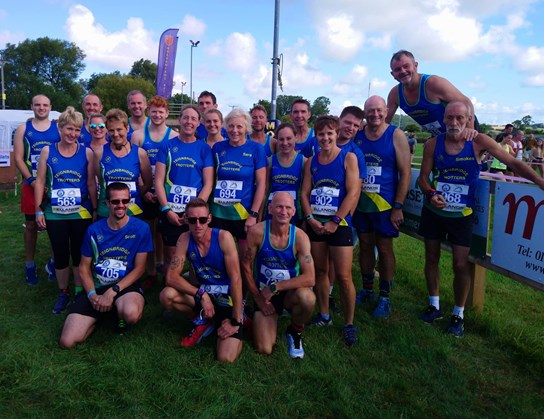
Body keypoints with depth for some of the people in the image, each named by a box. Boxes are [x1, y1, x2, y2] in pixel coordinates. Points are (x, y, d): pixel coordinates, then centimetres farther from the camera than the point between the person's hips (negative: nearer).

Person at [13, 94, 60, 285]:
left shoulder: (58, 128, 6)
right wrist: (32, 180, -11)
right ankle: (30, 265, 18)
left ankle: (54, 262, 18)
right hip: (31, 184, 0)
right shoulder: (23, 129, 6)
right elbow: (18, 158, 1)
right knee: (31, 224, 7)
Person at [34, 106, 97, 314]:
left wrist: (95, 210, 2)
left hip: (81, 213, 0)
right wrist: (38, 210, -1)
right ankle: (63, 293, 27)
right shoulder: (47, 151, -1)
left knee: (79, 254, 9)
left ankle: (80, 293, 25)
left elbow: (91, 184, 1)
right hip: (54, 213, 1)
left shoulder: (87, 152, -2)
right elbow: (40, 182, 2)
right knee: (60, 255, 10)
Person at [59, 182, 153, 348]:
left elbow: (139, 268, -5)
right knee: (67, 342, -12)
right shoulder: (94, 230, 1)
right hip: (96, 287, 2)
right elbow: (84, 267, 7)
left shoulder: (141, 228, -6)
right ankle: (99, 316, 18)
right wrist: (92, 294, -11)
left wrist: (112, 292, -15)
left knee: (131, 314, -38)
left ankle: (121, 317, 2)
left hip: (126, 285, -2)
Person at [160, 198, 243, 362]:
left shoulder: (223, 237, -20)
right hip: (203, 292, 4)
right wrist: (201, 294, -24)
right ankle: (203, 322, 5)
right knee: (166, 295, -22)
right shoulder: (185, 239, -8)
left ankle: (240, 321, 12)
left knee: (226, 358, -20)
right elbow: (171, 277, -11)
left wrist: (236, 321, -22)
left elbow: (236, 279, -22)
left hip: (228, 296, -4)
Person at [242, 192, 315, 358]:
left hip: (290, 293, 0)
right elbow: (246, 266, -7)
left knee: (307, 298, -35)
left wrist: (274, 287, -26)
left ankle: (295, 332, -1)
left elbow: (310, 278, -23)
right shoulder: (257, 232, -17)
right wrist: (258, 298, -6)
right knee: (264, 350, -10)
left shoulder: (300, 236, -16)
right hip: (263, 294, 0)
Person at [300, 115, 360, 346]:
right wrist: (310, 218, -7)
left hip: (339, 223, -4)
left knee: (343, 276, -4)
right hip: (315, 223, 5)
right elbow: (305, 193, 8)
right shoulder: (311, 161, 9)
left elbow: (353, 193, -11)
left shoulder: (348, 158, -4)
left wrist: (335, 221, -14)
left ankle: (349, 324, 10)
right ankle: (324, 315, 27)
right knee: (320, 271, 12)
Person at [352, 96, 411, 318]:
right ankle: (367, 290, 29)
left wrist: (398, 206, -12)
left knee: (384, 248, 5)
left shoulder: (396, 135, -6)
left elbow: (405, 172, -7)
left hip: (385, 204, -3)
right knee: (365, 246, 13)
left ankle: (385, 297, 19)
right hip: (361, 202, 4)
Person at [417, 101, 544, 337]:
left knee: (460, 264, -2)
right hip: (433, 211, 2)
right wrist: (431, 193, -23)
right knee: (431, 258, 12)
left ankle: (458, 314, 18)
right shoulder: (433, 144, -6)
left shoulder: (478, 142, -11)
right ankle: (434, 306, 31)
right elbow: (423, 177, -3)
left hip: (461, 214, -2)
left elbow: (512, 162, -9)